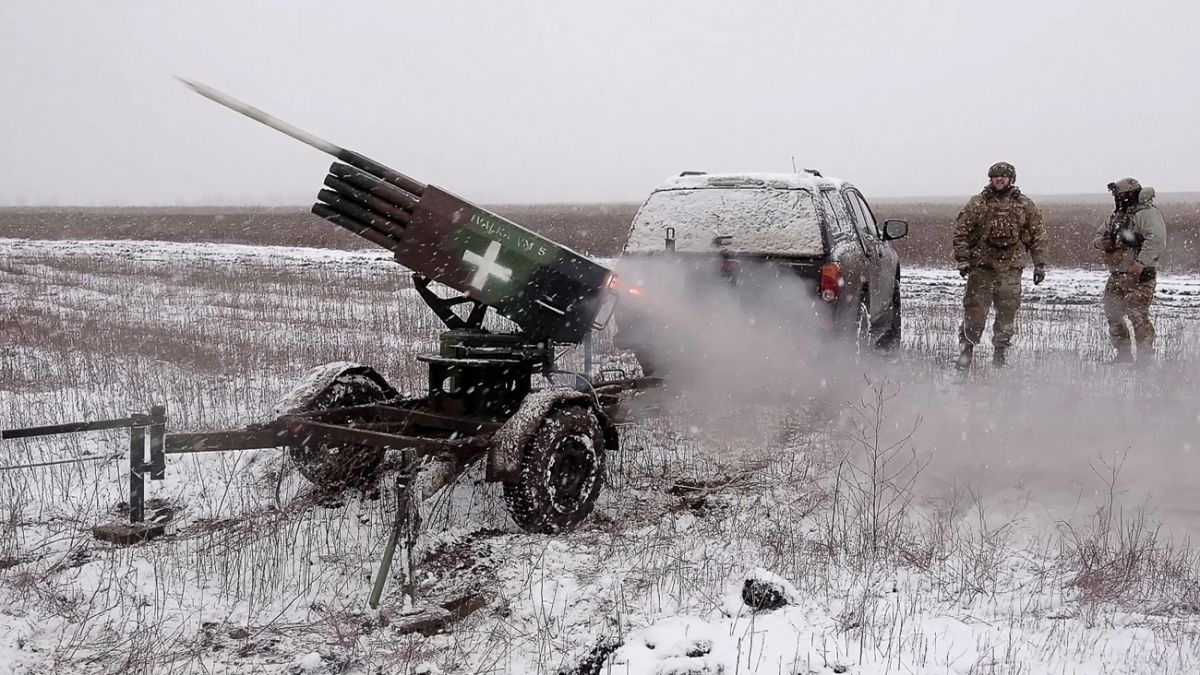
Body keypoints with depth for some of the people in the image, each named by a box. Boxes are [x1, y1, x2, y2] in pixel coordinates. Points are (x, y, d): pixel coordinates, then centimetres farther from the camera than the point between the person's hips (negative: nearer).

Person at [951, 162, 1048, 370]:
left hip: (1010, 268, 2)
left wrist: (1040, 264, 6)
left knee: (1008, 311, 3)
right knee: (975, 310, -4)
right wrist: (963, 259, -7)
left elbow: (1038, 236, 11)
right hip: (981, 266, -1)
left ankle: (1001, 353, 15)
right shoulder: (977, 204, 2)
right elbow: (961, 231, 1)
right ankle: (966, 350, 4)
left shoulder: (1026, 206, 7)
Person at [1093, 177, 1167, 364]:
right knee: (1113, 314, 11)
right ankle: (1123, 355, 22)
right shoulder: (1117, 216, 17)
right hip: (1117, 275, 9)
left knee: (1138, 316, -12)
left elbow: (1157, 240, -23)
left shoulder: (1148, 213, -11)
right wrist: (1101, 242, 2)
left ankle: (1146, 357, -5)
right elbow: (1101, 235, 27)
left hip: (1138, 276, -9)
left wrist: (1141, 263, -30)